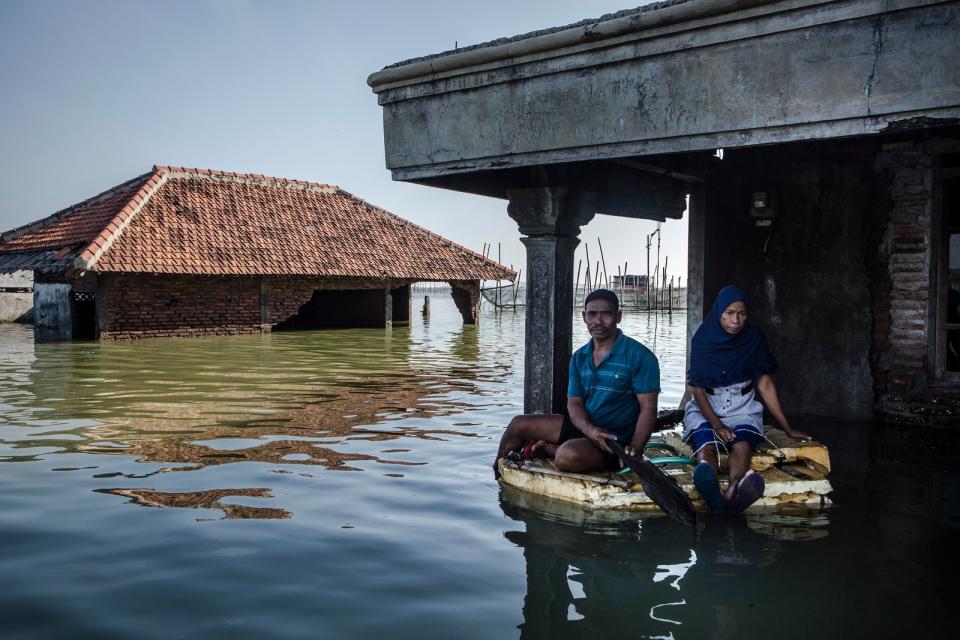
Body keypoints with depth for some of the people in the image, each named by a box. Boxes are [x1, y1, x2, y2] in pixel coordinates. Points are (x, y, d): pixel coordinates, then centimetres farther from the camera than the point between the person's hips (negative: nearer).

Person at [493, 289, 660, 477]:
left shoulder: (639, 356, -13)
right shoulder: (579, 358, 7)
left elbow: (648, 409, -14)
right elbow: (574, 402, 1)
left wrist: (633, 452, -28)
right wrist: (590, 430, -22)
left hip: (615, 439, -6)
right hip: (583, 425, 7)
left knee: (568, 456, -36)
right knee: (518, 424, 2)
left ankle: (549, 449, -2)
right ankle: (498, 471, 23)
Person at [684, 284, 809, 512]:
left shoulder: (753, 337, 1)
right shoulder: (703, 340, -4)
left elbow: (764, 384, 6)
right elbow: (698, 389, -6)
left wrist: (788, 429, 4)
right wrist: (717, 425, -21)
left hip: (742, 410, 1)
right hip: (705, 409, -1)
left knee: (742, 445, -34)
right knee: (705, 445, -35)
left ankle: (731, 493, -68)